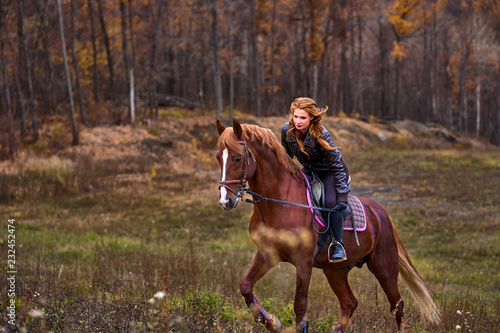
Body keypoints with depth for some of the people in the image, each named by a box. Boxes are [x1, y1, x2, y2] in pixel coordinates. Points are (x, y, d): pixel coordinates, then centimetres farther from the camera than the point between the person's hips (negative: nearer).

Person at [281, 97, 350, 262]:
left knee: (331, 202, -30)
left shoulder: (321, 135, -31)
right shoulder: (287, 130, -17)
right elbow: (286, 156, 5)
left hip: (329, 172, -6)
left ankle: (338, 244, -16)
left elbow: (336, 165, -27)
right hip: (309, 170, 6)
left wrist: (342, 197, -30)